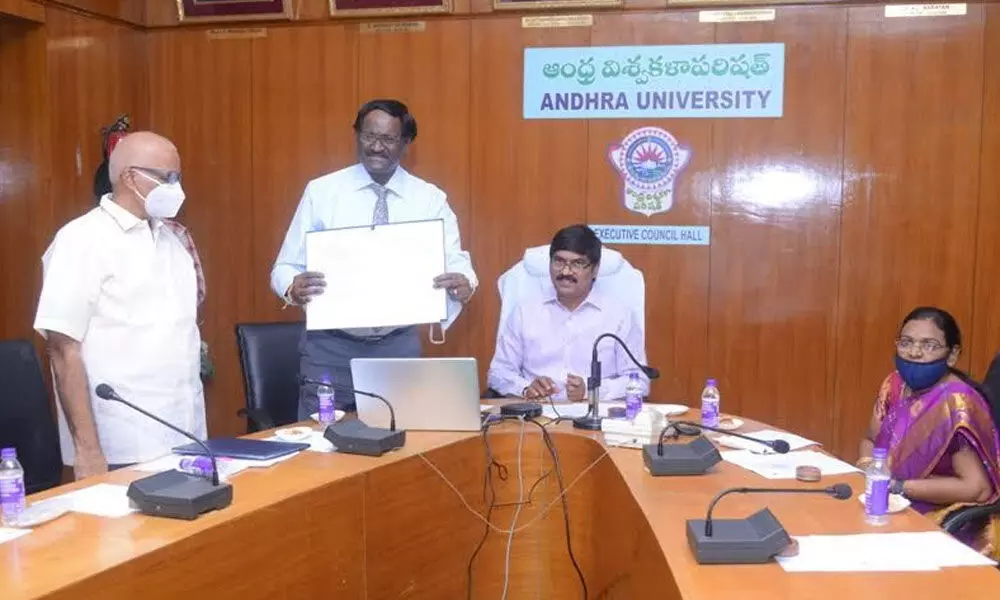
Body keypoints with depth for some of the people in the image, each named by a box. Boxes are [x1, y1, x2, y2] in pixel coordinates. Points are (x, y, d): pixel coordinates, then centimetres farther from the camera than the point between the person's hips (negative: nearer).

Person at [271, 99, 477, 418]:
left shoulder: (430, 199, 2)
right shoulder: (321, 191, -1)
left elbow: (455, 262, -4)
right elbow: (285, 267, -1)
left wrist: (464, 283, -27)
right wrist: (293, 287, -24)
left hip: (399, 345, 1)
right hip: (330, 346, -1)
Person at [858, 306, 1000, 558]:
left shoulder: (955, 403, -20)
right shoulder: (895, 384, 1)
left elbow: (977, 488, -25)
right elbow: (870, 441, 13)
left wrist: (897, 485, -21)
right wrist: (867, 467, -10)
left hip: (947, 526, -6)